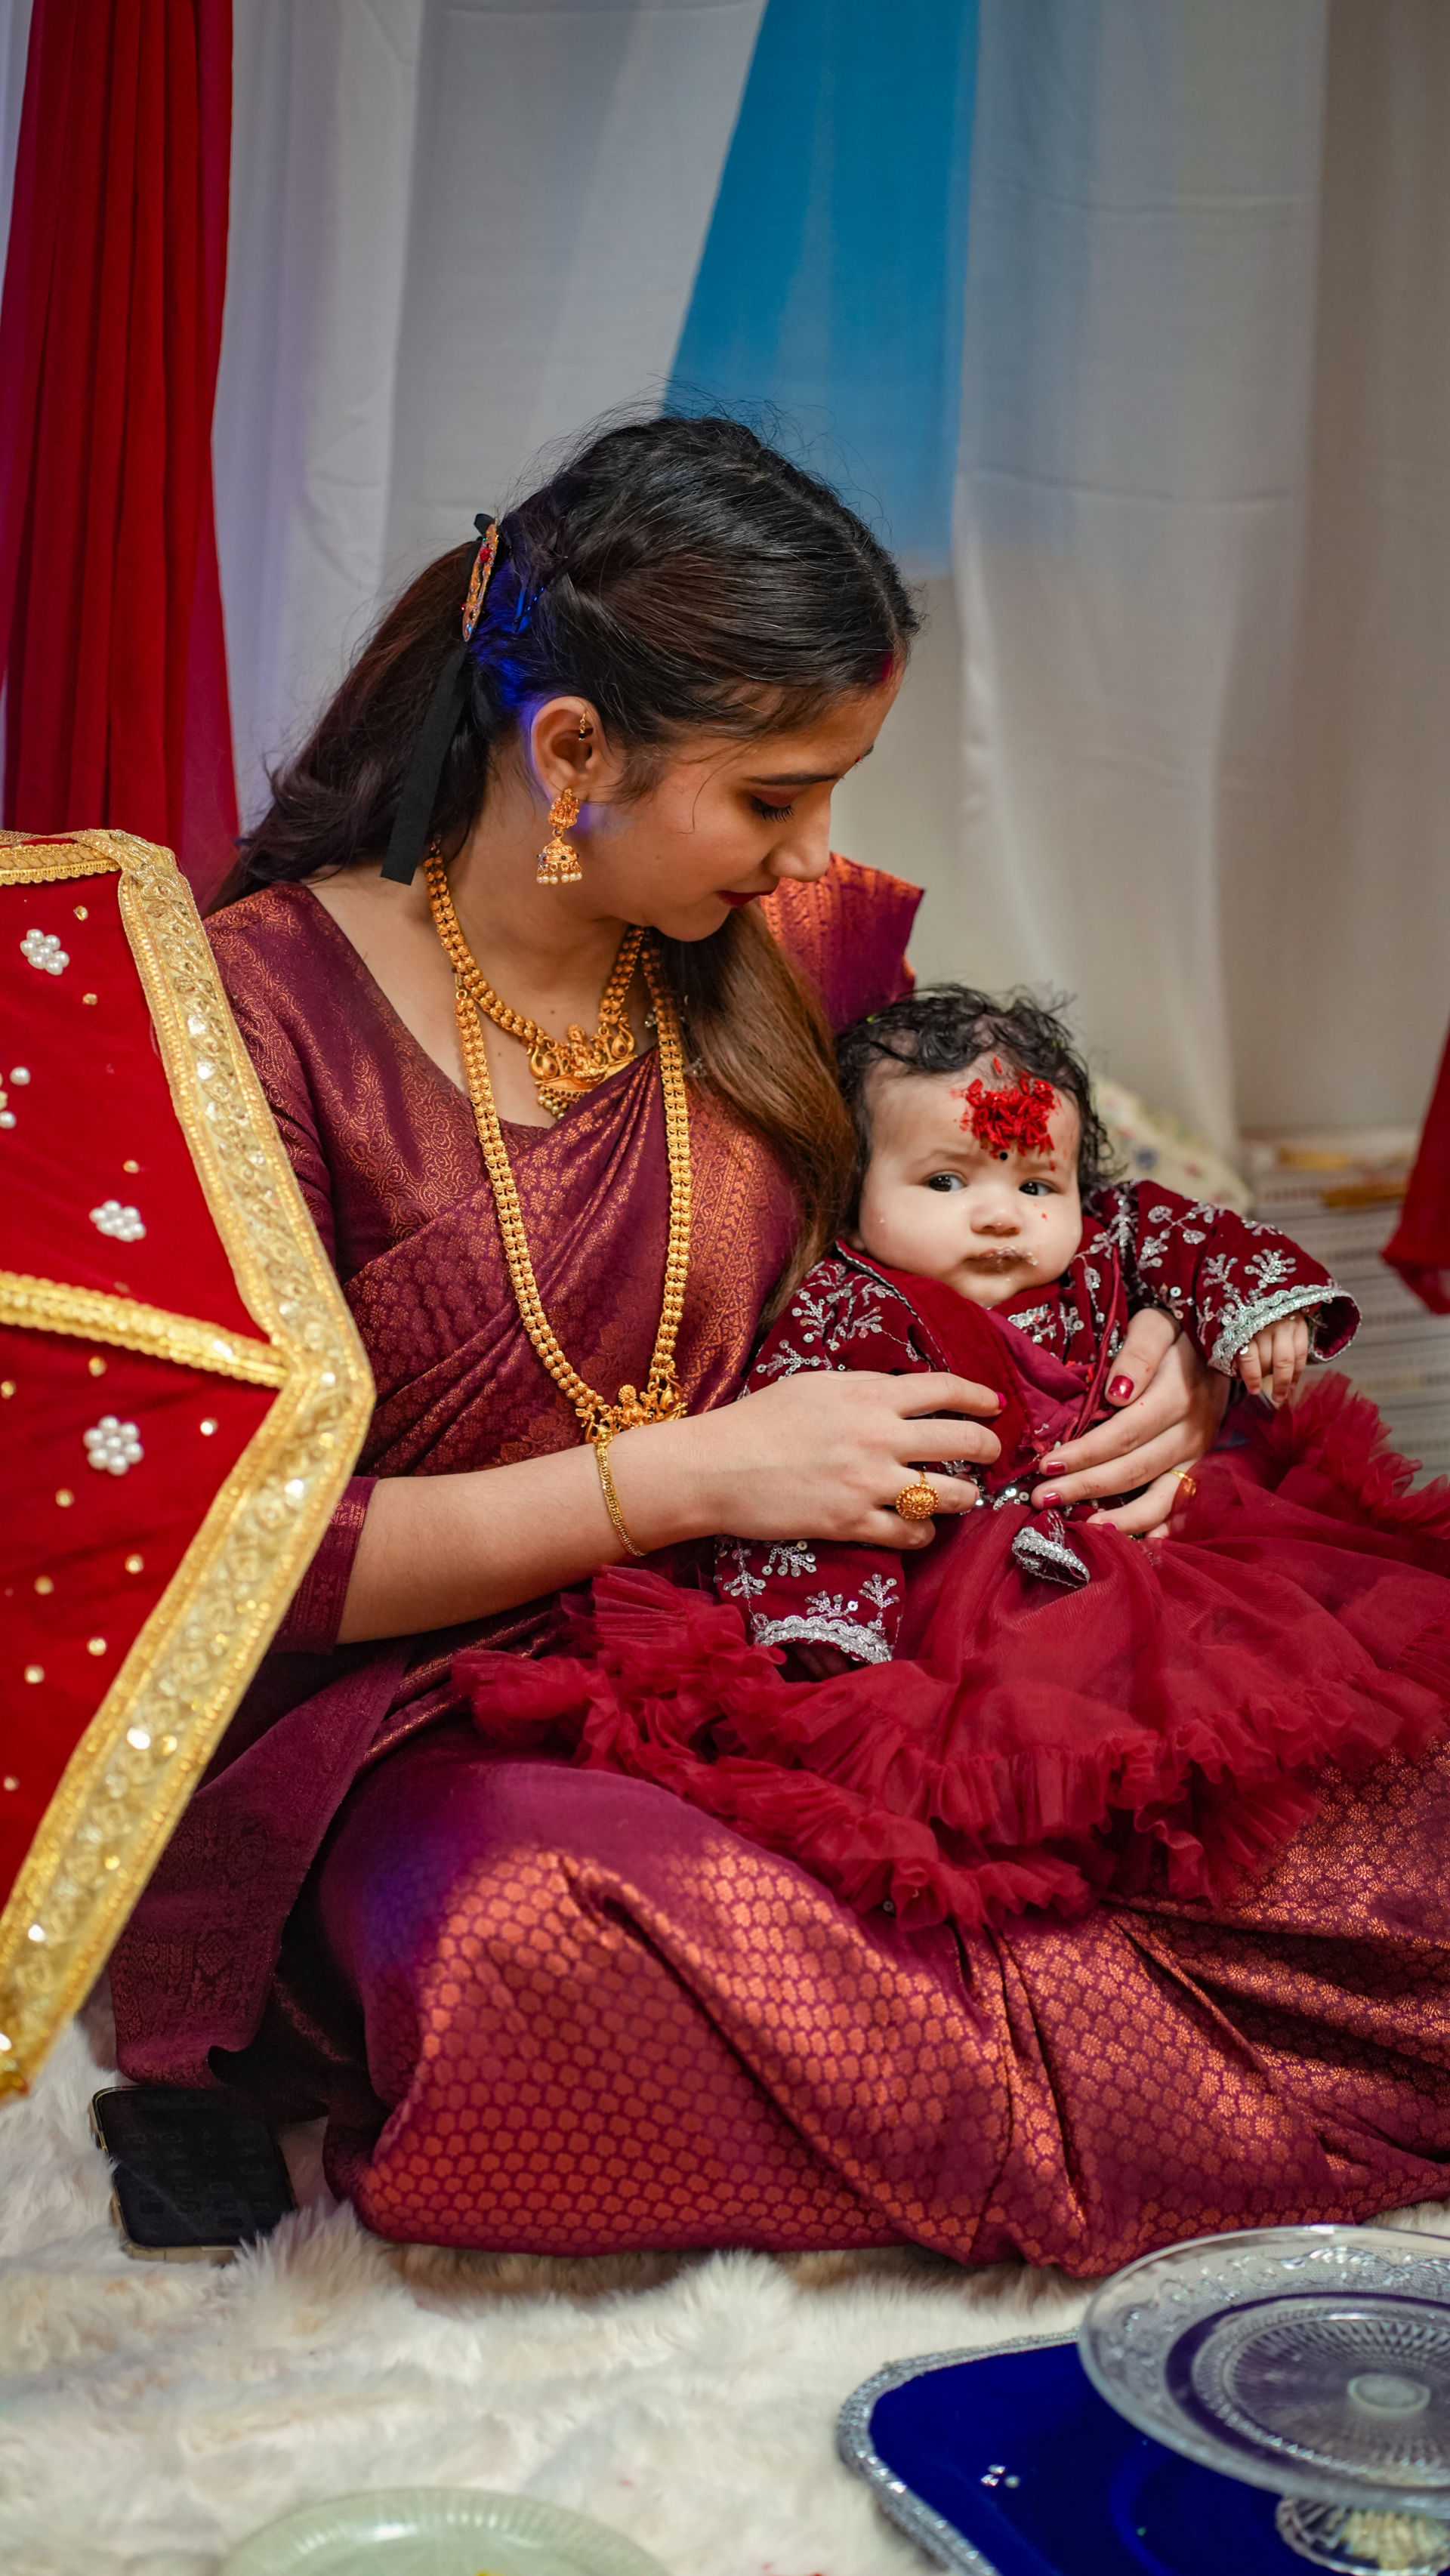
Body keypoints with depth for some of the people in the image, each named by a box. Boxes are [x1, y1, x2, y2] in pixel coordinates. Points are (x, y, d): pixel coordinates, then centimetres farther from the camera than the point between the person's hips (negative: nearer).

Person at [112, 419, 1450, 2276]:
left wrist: (1164, 1360, -5)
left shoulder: (790, 943, 3)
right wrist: (688, 1475, -20)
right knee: (533, 1939, -41)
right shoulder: (269, 1009, -12)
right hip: (428, 1718, -3)